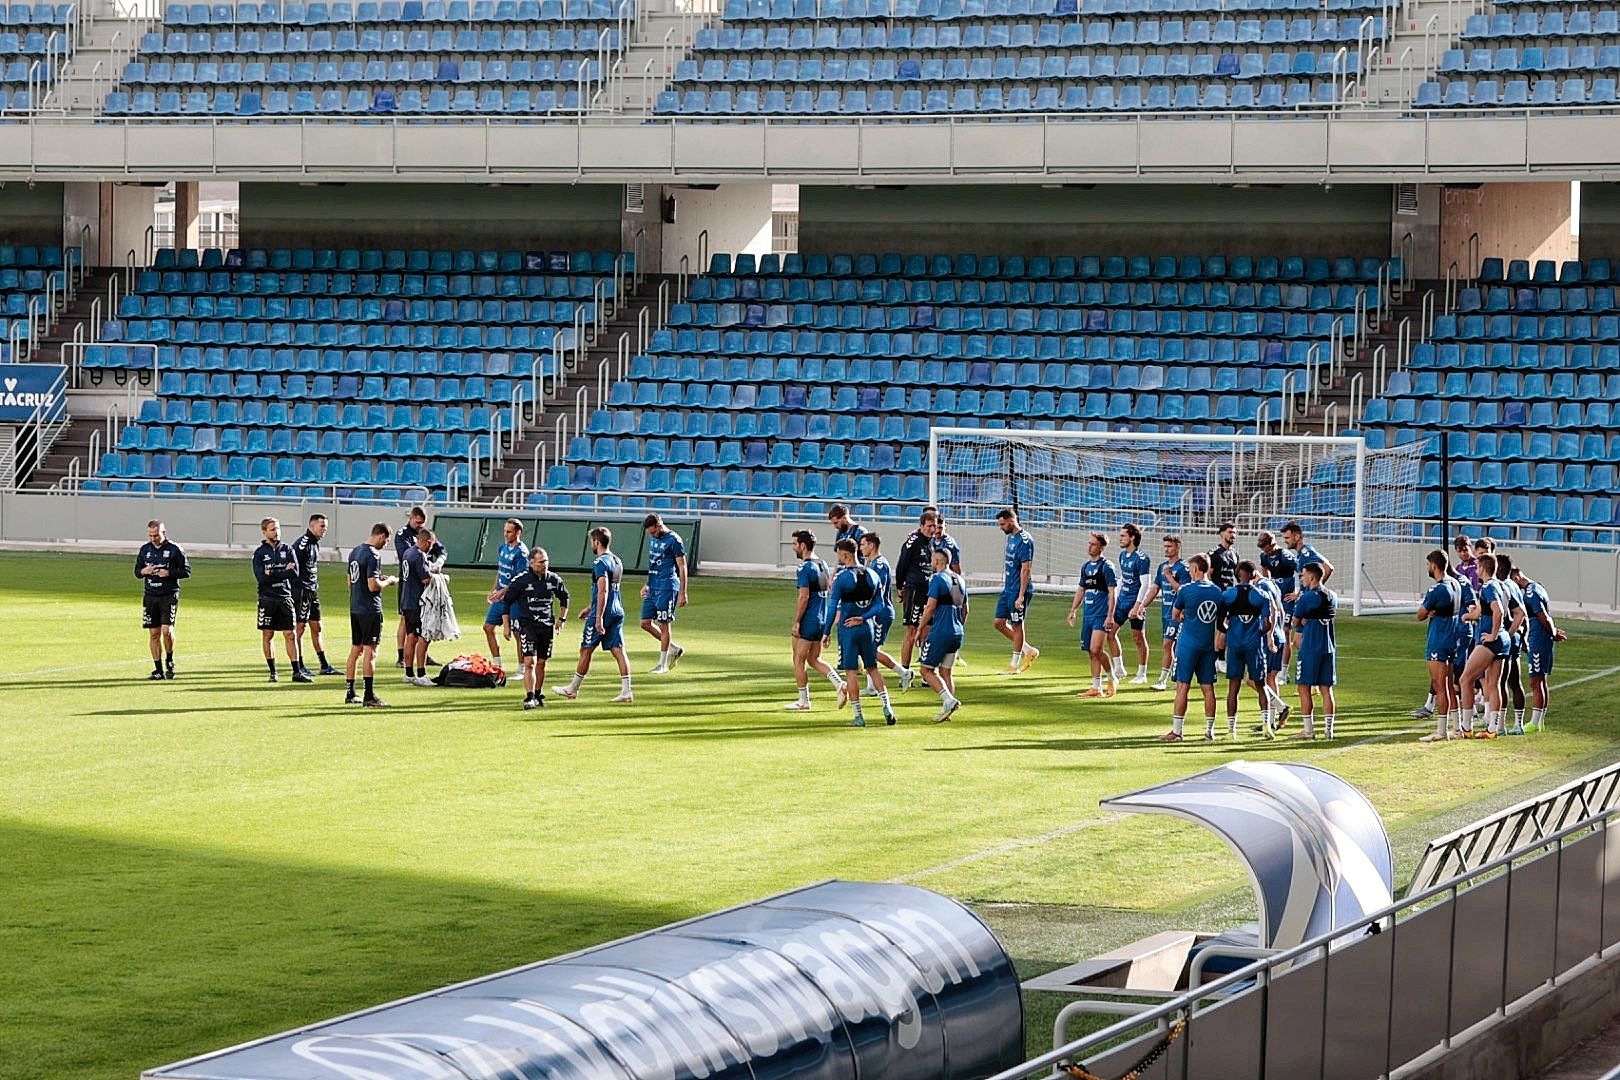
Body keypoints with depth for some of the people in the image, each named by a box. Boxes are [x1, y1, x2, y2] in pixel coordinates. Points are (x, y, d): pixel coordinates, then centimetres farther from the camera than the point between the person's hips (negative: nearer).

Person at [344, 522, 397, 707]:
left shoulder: (355, 551, 12)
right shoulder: (373, 556, -16)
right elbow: (373, 586, -21)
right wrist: (388, 581, -4)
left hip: (355, 608, 9)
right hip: (370, 609, -9)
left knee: (355, 649, 14)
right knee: (370, 651, -7)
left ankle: (350, 693, 18)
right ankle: (369, 696, -8)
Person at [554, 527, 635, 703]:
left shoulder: (600, 563, -14)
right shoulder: (617, 561, 15)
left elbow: (603, 591, -22)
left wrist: (598, 617, -24)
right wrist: (591, 608, 32)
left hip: (603, 613, -8)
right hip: (617, 611, 8)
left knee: (586, 650, 4)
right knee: (618, 650, 2)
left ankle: (572, 689, 15)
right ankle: (626, 691, -6)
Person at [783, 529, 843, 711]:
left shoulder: (805, 568, -16)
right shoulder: (822, 565, 11)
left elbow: (804, 597, -20)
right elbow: (830, 589, 16)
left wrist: (796, 622, -15)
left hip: (808, 621, -9)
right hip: (822, 620, 9)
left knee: (799, 660, 2)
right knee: (813, 659, 17)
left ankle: (803, 701, 6)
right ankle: (838, 683, 1)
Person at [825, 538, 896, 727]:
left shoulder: (842, 578, -13)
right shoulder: (872, 575, 4)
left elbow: (833, 607, -11)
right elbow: (879, 605, 3)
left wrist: (826, 632, -4)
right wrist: (863, 617, -4)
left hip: (848, 629, -5)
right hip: (868, 627, 5)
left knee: (851, 672, 1)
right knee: (873, 668, 15)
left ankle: (858, 716, 0)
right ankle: (887, 708, 4)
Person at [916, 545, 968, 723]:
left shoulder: (937, 579, -10)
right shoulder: (960, 580, 13)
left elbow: (930, 608, -14)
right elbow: (965, 609, 18)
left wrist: (920, 629, -5)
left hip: (939, 633, -7)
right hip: (956, 633, 7)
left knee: (927, 670, 0)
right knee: (946, 672, 12)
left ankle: (949, 700, -16)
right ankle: (947, 711, 7)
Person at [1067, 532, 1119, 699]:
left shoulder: (1106, 567, -7)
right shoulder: (1086, 567, 15)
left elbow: (1112, 593, -11)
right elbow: (1081, 590, 24)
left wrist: (1110, 616, -17)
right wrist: (1073, 611, 18)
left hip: (1101, 615, -8)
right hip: (1088, 615, 8)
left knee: (1096, 649, -17)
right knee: (1092, 652, 6)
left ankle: (1111, 678, 3)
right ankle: (1096, 688, 9)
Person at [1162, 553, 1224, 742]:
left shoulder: (1186, 590, -10)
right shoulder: (1217, 592, 5)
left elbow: (1176, 615, 4)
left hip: (1188, 643, -5)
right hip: (1209, 645, 5)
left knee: (1183, 687, -3)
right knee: (1208, 688, 7)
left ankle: (1177, 730, -3)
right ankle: (1210, 730, 10)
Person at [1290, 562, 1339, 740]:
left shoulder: (1306, 598, -13)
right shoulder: (1332, 597, 7)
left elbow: (1296, 622, -2)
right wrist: (1309, 620, 5)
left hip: (1310, 647, -6)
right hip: (1329, 648, 6)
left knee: (1305, 687, 2)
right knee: (1326, 688, 8)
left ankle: (1308, 729, 1)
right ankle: (1328, 728, 7)